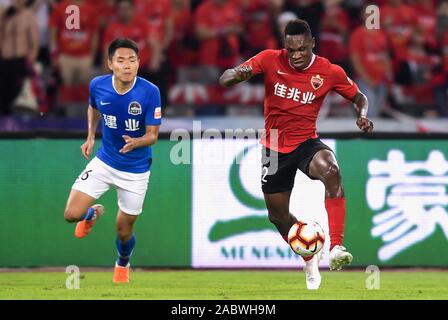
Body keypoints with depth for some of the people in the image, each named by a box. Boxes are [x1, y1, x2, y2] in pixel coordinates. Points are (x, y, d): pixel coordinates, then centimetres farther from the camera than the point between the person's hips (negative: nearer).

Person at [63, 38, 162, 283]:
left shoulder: (150, 92, -23)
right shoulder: (98, 85, -13)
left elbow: (152, 135, -18)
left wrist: (135, 142, -39)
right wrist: (91, 136, 2)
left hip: (136, 170, -2)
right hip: (104, 162, 2)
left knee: (123, 230, 8)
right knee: (71, 214, -10)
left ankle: (123, 264, 45)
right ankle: (93, 213, 29)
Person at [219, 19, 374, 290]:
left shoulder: (330, 72, -8)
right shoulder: (270, 60, -9)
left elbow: (359, 97, 8)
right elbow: (225, 79, -11)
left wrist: (363, 116, -15)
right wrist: (238, 75, -36)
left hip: (306, 142, -2)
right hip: (274, 148, 2)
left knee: (331, 171, -36)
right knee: (278, 216, 11)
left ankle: (336, 248, -43)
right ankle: (310, 259, 40)